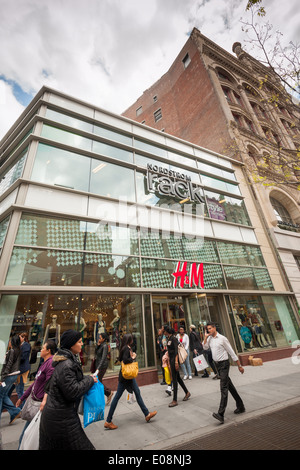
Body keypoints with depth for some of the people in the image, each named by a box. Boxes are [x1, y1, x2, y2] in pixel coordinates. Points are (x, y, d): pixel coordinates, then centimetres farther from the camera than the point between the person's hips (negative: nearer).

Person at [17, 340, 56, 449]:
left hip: (40, 404, -9)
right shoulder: (44, 363, 11)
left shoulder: (51, 362, -20)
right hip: (34, 401, 9)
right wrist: (22, 398, 26)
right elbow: (36, 383, 20)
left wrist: (45, 400, -38)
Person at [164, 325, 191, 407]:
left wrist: (176, 362, -25)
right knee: (177, 377, 18)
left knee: (174, 379, -2)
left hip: (174, 359, -9)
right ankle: (187, 393, 34)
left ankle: (175, 401, 7)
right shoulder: (169, 339, 9)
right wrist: (168, 359, 21)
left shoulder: (173, 338, -18)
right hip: (171, 359, 9)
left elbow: (176, 350, -22)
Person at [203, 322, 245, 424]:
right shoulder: (209, 339, 6)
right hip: (217, 364, 7)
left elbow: (232, 352, -8)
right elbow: (205, 347, -7)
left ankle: (221, 414, -10)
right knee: (229, 386, 18)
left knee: (224, 388, -9)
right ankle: (240, 406, 33)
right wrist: (205, 337, -10)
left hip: (224, 364, -7)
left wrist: (239, 366, -5)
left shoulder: (222, 338, -14)